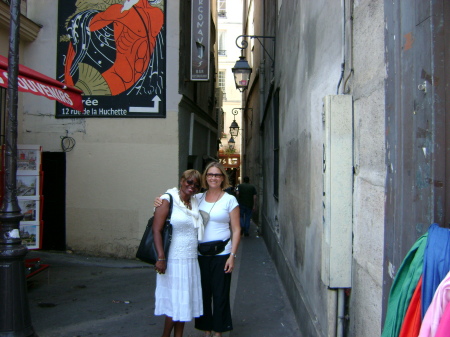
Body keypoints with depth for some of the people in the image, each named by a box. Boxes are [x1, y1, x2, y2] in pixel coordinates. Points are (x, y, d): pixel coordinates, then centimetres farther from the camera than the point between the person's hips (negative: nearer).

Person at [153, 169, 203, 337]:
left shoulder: (195, 203, 12)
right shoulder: (168, 200, -9)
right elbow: (156, 230, -15)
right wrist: (161, 258, -21)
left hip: (191, 260, 7)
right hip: (174, 260, -7)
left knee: (184, 302, 13)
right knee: (174, 302, 0)